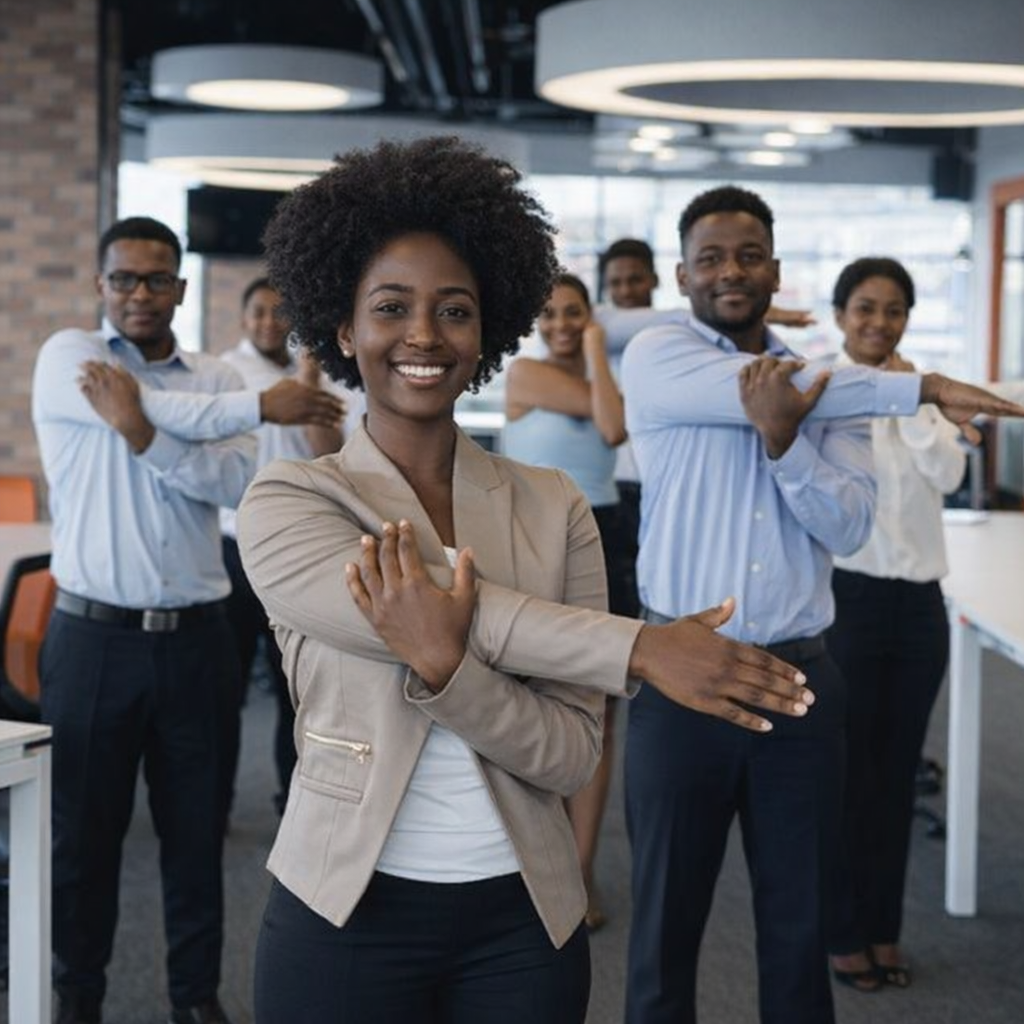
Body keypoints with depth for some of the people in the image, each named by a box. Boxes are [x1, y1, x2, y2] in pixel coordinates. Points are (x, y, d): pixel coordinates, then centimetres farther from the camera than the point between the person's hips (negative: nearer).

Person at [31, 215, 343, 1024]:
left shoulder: (216, 378, 8)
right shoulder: (69, 357, 0)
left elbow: (234, 482, -10)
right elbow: (170, 413, -19)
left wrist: (140, 431, -21)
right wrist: (261, 404, -16)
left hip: (195, 637, 2)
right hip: (95, 637, -2)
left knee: (196, 825, 10)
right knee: (84, 827, 7)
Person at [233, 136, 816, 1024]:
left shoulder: (554, 509, 0)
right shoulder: (287, 505, -5)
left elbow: (572, 756, -8)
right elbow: (432, 614, -22)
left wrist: (445, 671, -24)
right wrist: (644, 648, -23)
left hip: (522, 920, 2)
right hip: (346, 915, -2)